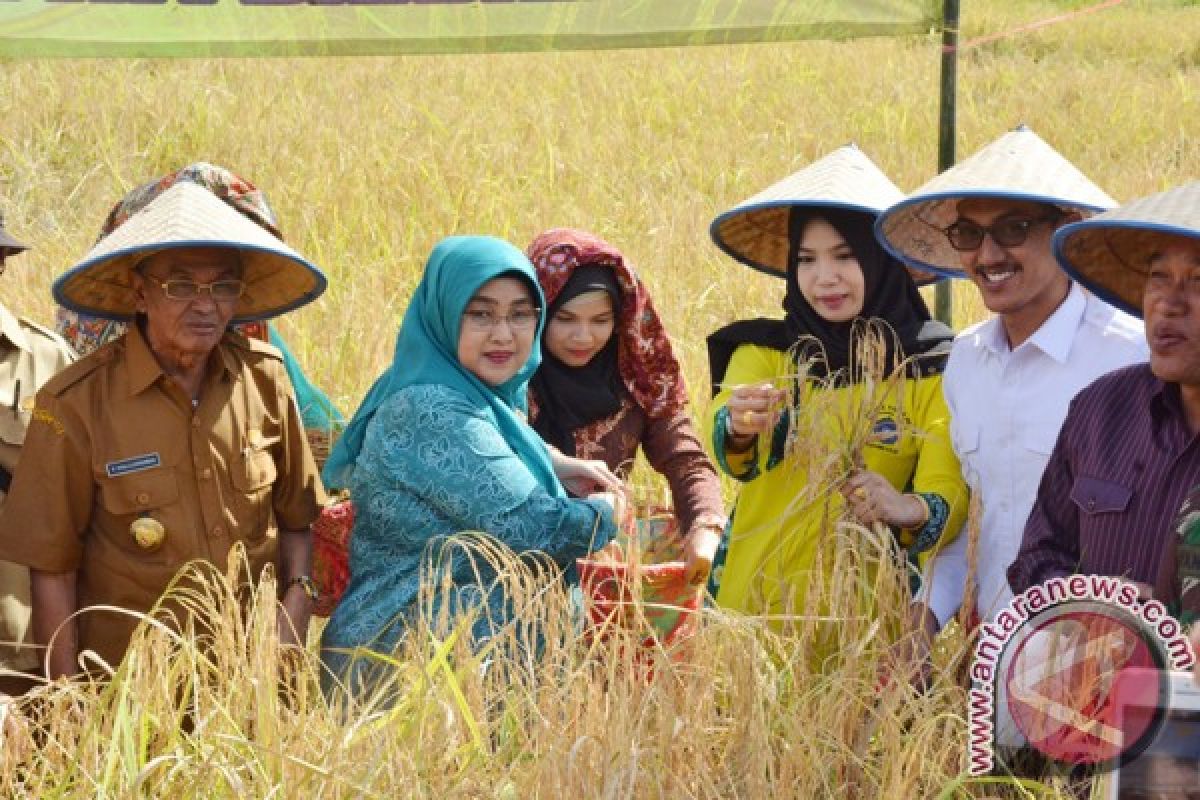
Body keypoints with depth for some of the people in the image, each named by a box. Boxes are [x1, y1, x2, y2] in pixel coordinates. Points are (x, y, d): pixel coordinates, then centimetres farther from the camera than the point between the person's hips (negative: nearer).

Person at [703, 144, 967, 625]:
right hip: (755, 607, 1)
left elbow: (951, 498, -14)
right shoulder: (762, 350, 1)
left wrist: (907, 510, -35)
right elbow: (728, 453, -17)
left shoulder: (932, 368, -4)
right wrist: (736, 428, -39)